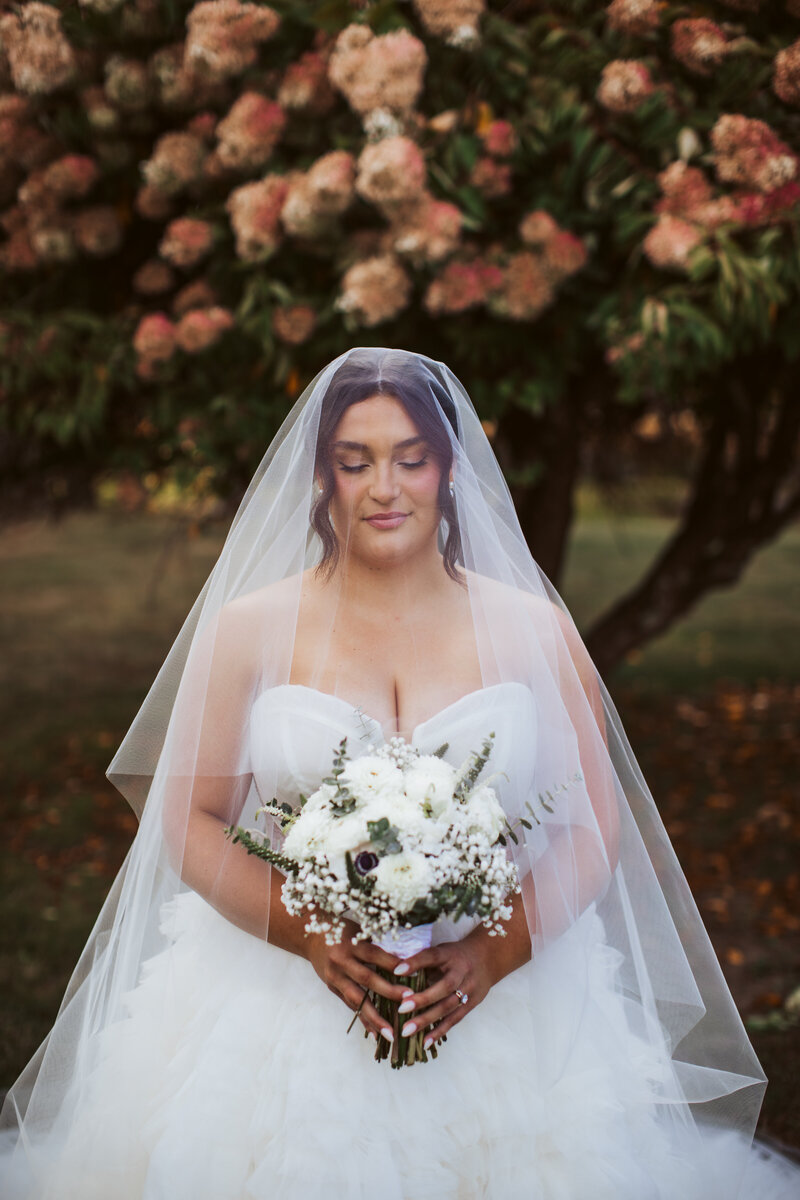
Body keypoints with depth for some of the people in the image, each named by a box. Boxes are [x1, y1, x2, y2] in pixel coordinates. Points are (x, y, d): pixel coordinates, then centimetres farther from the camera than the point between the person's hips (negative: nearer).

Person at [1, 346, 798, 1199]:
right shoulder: (249, 629, 3)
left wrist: (496, 952, -13)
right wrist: (313, 938, -13)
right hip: (277, 995, 0)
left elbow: (594, 826, 3)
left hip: (507, 996, 1)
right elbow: (190, 820, 2)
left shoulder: (533, 632, 5)